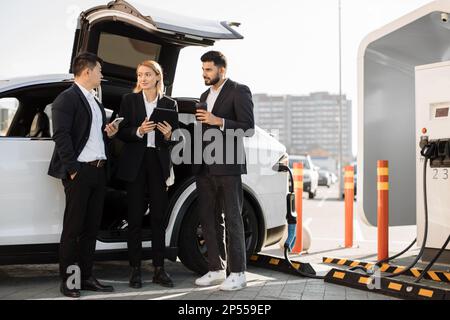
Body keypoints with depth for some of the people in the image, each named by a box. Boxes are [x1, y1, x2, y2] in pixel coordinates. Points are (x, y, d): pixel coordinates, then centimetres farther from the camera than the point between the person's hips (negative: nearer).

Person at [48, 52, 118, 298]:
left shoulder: (95, 102, 21)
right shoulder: (67, 99, -7)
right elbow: (61, 137, -14)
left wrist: (109, 133, 6)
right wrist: (73, 169, -18)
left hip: (98, 170, 8)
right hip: (79, 171, -8)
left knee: (92, 227, 10)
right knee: (73, 228, -2)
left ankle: (87, 277, 18)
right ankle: (66, 280, 5)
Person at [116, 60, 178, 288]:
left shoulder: (169, 104, 9)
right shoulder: (129, 100, 6)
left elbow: (174, 139, 8)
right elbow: (121, 133, 0)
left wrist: (169, 135, -14)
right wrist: (139, 131, -18)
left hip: (159, 163, 1)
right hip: (135, 163, -1)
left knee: (159, 217, 2)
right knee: (135, 217, 0)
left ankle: (159, 269, 9)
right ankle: (135, 269, 7)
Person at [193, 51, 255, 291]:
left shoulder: (238, 91, -2)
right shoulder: (205, 96, 21)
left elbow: (248, 128, -10)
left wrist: (218, 121, -16)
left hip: (228, 166, -7)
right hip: (205, 167, 7)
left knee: (232, 219, -3)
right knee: (208, 219, 8)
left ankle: (237, 273, 2)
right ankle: (216, 269, 17)